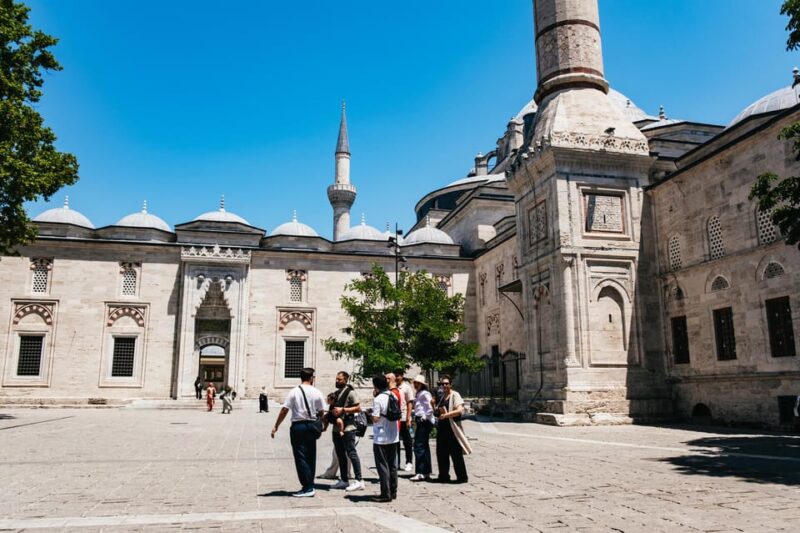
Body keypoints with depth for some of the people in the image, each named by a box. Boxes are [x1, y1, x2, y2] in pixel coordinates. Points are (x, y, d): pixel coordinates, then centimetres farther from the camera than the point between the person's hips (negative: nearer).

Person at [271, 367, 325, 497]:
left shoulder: (294, 392, -6)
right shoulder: (317, 392, 0)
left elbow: (284, 410, -9)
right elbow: (321, 412, 2)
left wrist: (276, 426, -3)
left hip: (298, 426, -3)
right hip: (311, 426, 3)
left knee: (301, 457, 1)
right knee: (311, 457, 14)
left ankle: (307, 488, -1)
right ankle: (310, 486, 21)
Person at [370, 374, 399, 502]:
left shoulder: (378, 399, -16)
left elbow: (375, 418, -22)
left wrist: (370, 415, 1)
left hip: (381, 438, -7)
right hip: (393, 437, 7)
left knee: (383, 466, 1)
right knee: (392, 465, 13)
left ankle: (385, 494, 3)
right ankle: (393, 492, 20)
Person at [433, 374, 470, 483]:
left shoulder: (455, 395, -7)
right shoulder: (442, 396, 16)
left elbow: (460, 410, -20)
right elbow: (438, 411, 28)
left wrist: (446, 415, -20)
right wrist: (437, 410, 5)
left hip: (452, 427, -8)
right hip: (442, 427, 8)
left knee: (456, 453, -3)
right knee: (441, 453, 10)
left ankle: (462, 477, 5)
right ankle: (444, 475, 21)